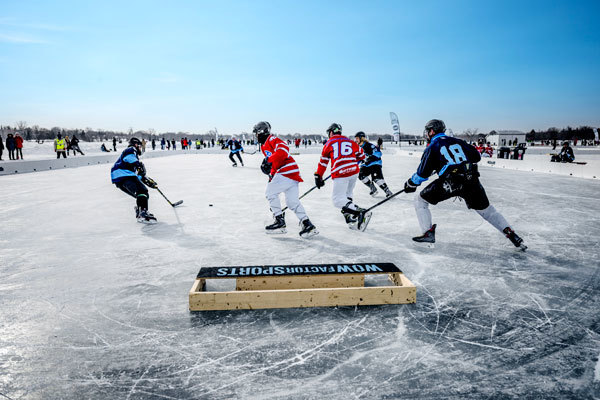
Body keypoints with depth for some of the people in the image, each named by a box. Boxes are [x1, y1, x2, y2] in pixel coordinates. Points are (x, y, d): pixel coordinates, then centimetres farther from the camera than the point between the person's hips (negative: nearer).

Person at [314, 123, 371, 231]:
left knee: (338, 199, -4)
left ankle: (361, 213, -19)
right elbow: (361, 155, 26)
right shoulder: (350, 142, 19)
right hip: (354, 172, 5)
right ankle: (350, 218, 12)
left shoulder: (329, 143, 11)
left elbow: (323, 162, 11)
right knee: (347, 195, 21)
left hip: (340, 174, -5)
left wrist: (318, 177, 18)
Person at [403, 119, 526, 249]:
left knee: (420, 200, 10)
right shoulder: (458, 142, 22)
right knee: (486, 210, 22)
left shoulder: (432, 147, 9)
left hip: (449, 181, -5)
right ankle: (510, 233, 16)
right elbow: (477, 156, 28)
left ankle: (428, 233, 4)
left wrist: (411, 183, 19)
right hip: (472, 180, 5)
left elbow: (423, 173, 4)